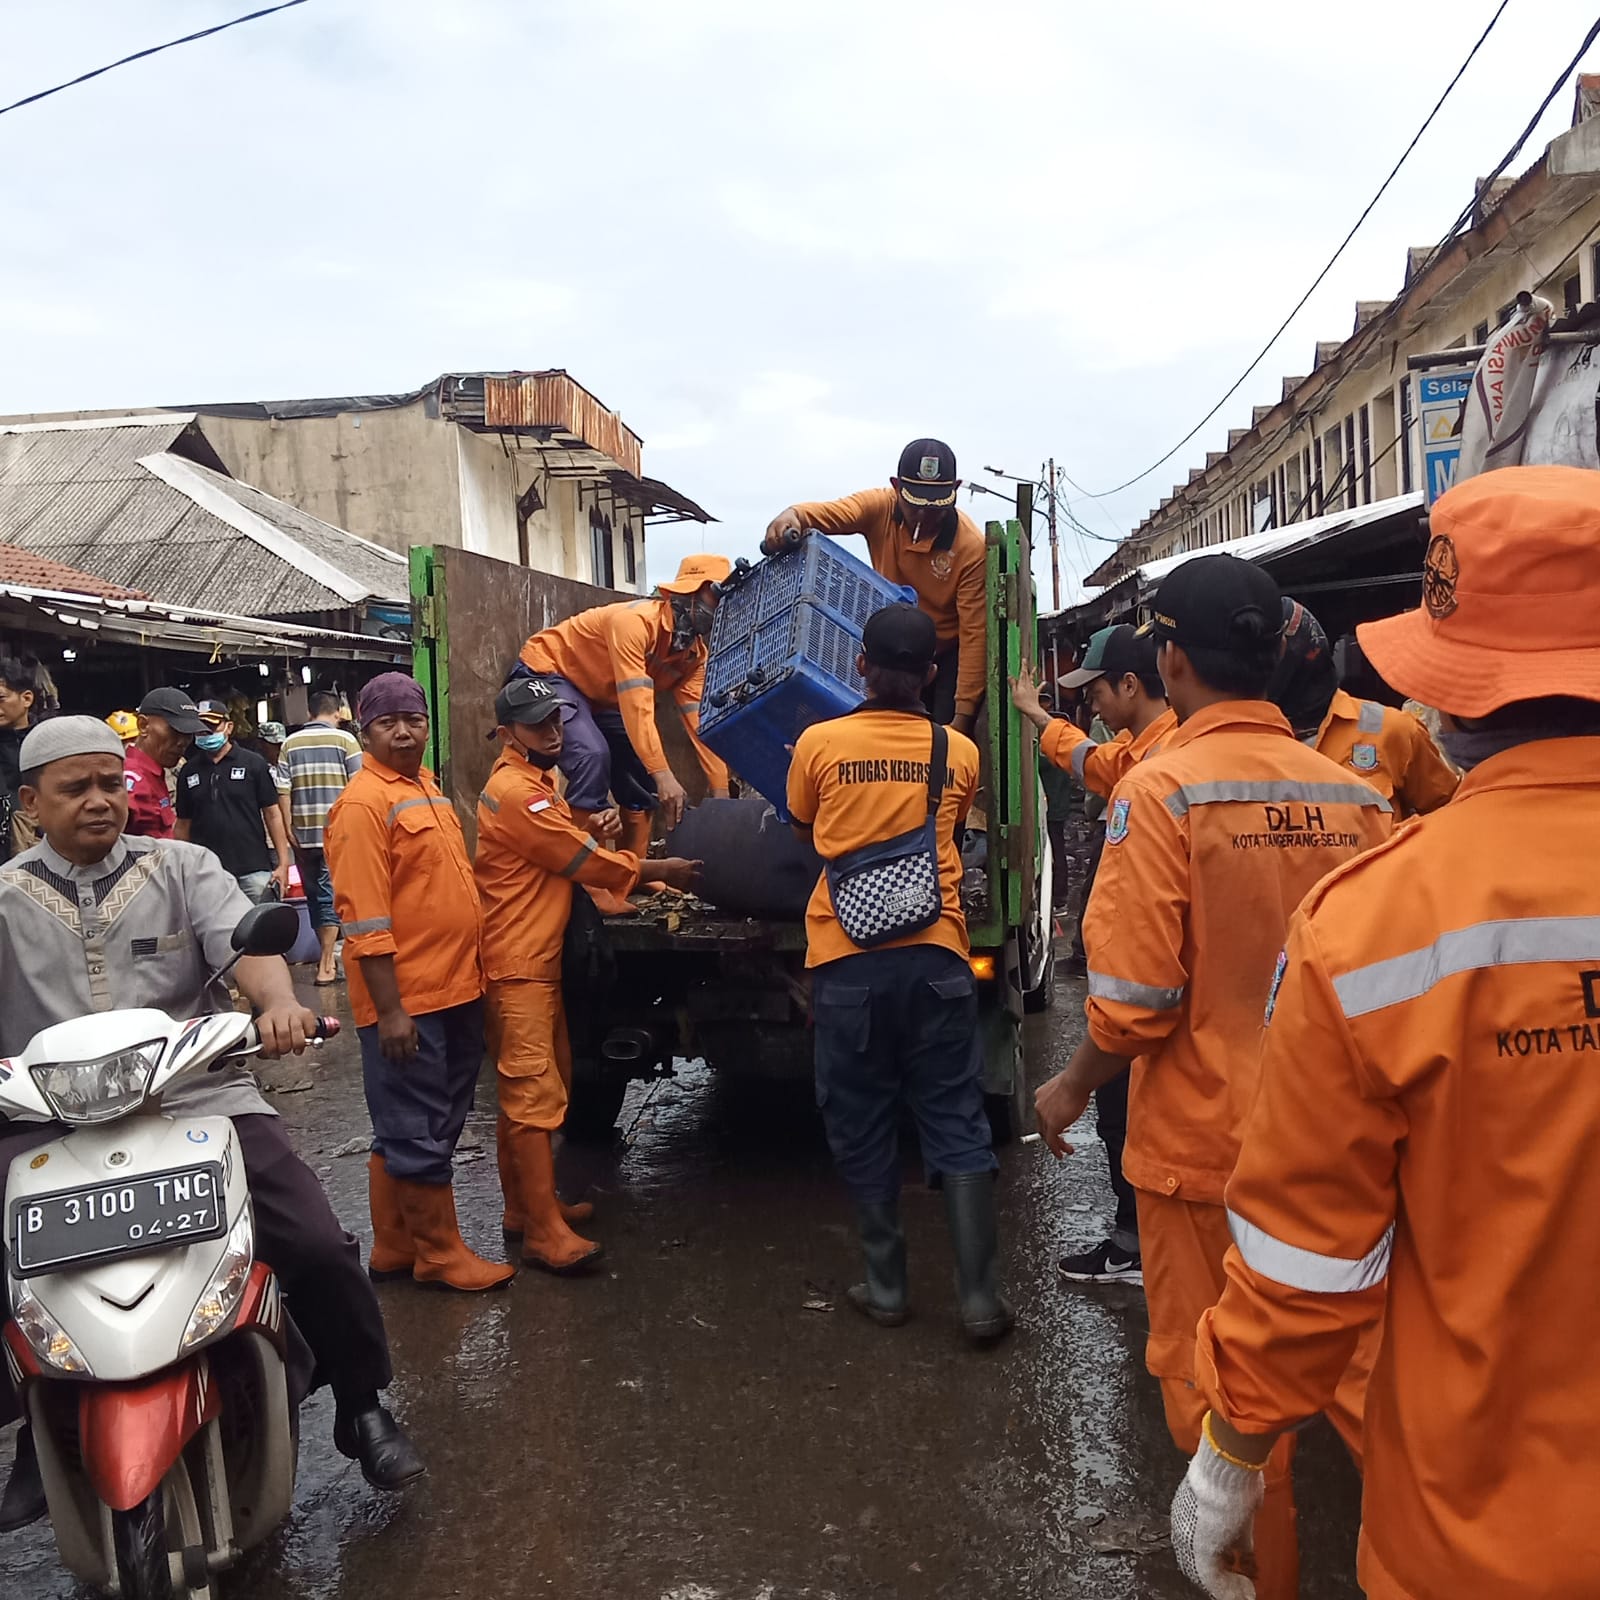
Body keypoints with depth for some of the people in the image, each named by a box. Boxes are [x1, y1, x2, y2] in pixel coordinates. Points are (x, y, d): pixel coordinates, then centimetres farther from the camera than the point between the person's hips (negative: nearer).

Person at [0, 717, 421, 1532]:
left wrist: (277, 1003, -31)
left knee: (318, 1246, -13)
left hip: (198, 1099, -1)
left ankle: (362, 1405, 13)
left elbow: (246, 943, -9)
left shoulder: (183, 868, 7)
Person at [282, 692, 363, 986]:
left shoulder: (290, 743, 7)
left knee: (315, 895, 13)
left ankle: (326, 957, 22)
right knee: (332, 896, 2)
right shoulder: (345, 740, -2)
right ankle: (326, 964, -1)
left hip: (303, 835, 3)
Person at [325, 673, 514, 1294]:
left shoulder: (425, 785, 13)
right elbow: (364, 916, -19)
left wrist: (470, 974, 19)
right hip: (405, 1000, -9)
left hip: (454, 987, 9)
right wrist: (389, 1009, -21)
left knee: (419, 1130, 17)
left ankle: (394, 1248, 30)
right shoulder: (364, 803, -14)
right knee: (418, 1136, 3)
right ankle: (440, 1254, 17)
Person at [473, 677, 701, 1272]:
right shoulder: (518, 793, -18)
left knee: (531, 1090, 16)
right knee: (535, 1096, -10)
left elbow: (568, 846, 19)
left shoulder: (529, 781, 16)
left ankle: (525, 1207, 27)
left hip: (537, 962, 11)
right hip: (517, 968, -11)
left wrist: (587, 825, -3)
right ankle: (545, 1234, -7)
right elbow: (588, 862, -14)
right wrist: (660, 871, -1)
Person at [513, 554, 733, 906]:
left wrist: (720, 789, -17)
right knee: (592, 756, -29)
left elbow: (700, 719, -11)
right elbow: (638, 704, -41)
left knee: (641, 769, 1)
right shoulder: (635, 620, -32)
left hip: (599, 695, 9)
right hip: (546, 673, -9)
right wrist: (664, 775, -47)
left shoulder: (695, 651, -7)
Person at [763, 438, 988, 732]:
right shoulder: (880, 507, -14)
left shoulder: (971, 545, -23)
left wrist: (963, 715, -27)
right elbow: (827, 512, -30)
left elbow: (975, 633, -24)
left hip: (948, 657, -3)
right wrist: (791, 515, -56)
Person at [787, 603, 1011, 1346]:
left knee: (861, 1128, 11)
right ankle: (980, 1296, 8)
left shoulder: (819, 743, -2)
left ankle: (885, 1287, 20)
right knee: (956, 1124, 8)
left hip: (847, 962, -1)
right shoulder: (959, 752, 3)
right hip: (935, 958, 1)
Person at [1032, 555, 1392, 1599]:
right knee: (1355, 1367, 21)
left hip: (1207, 1143, -4)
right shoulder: (1355, 796, -2)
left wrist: (1073, 1088, -2)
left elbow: (1137, 1002, -20)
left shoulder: (1163, 790, -17)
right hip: (1339, 1143, 5)